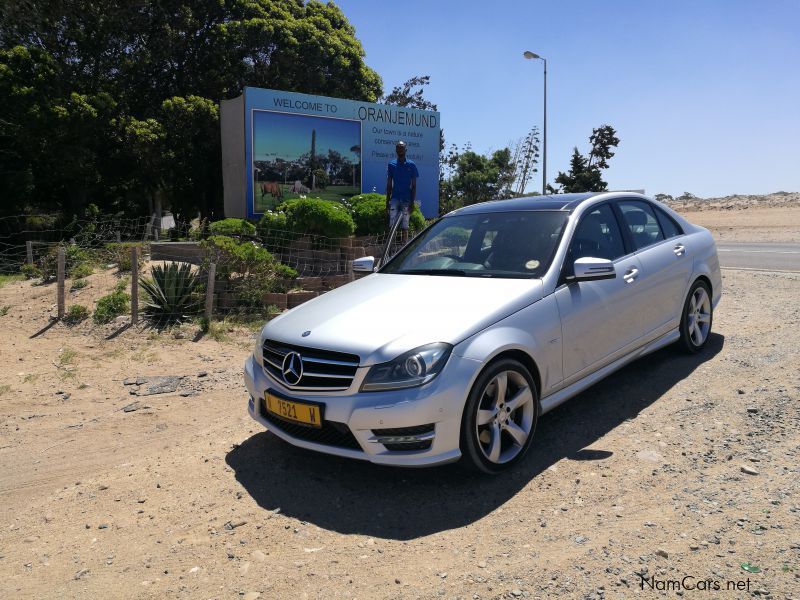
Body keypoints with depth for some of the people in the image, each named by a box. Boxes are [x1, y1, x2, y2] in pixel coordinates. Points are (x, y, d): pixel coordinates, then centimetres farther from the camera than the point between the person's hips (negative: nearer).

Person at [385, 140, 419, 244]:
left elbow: (414, 185, 3)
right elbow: (389, 185, 11)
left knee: (404, 227, 2)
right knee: (392, 226, -9)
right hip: (394, 198, 1)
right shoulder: (391, 164, 8)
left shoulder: (411, 165, 4)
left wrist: (412, 202, -6)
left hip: (406, 200, -1)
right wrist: (387, 202, 5)